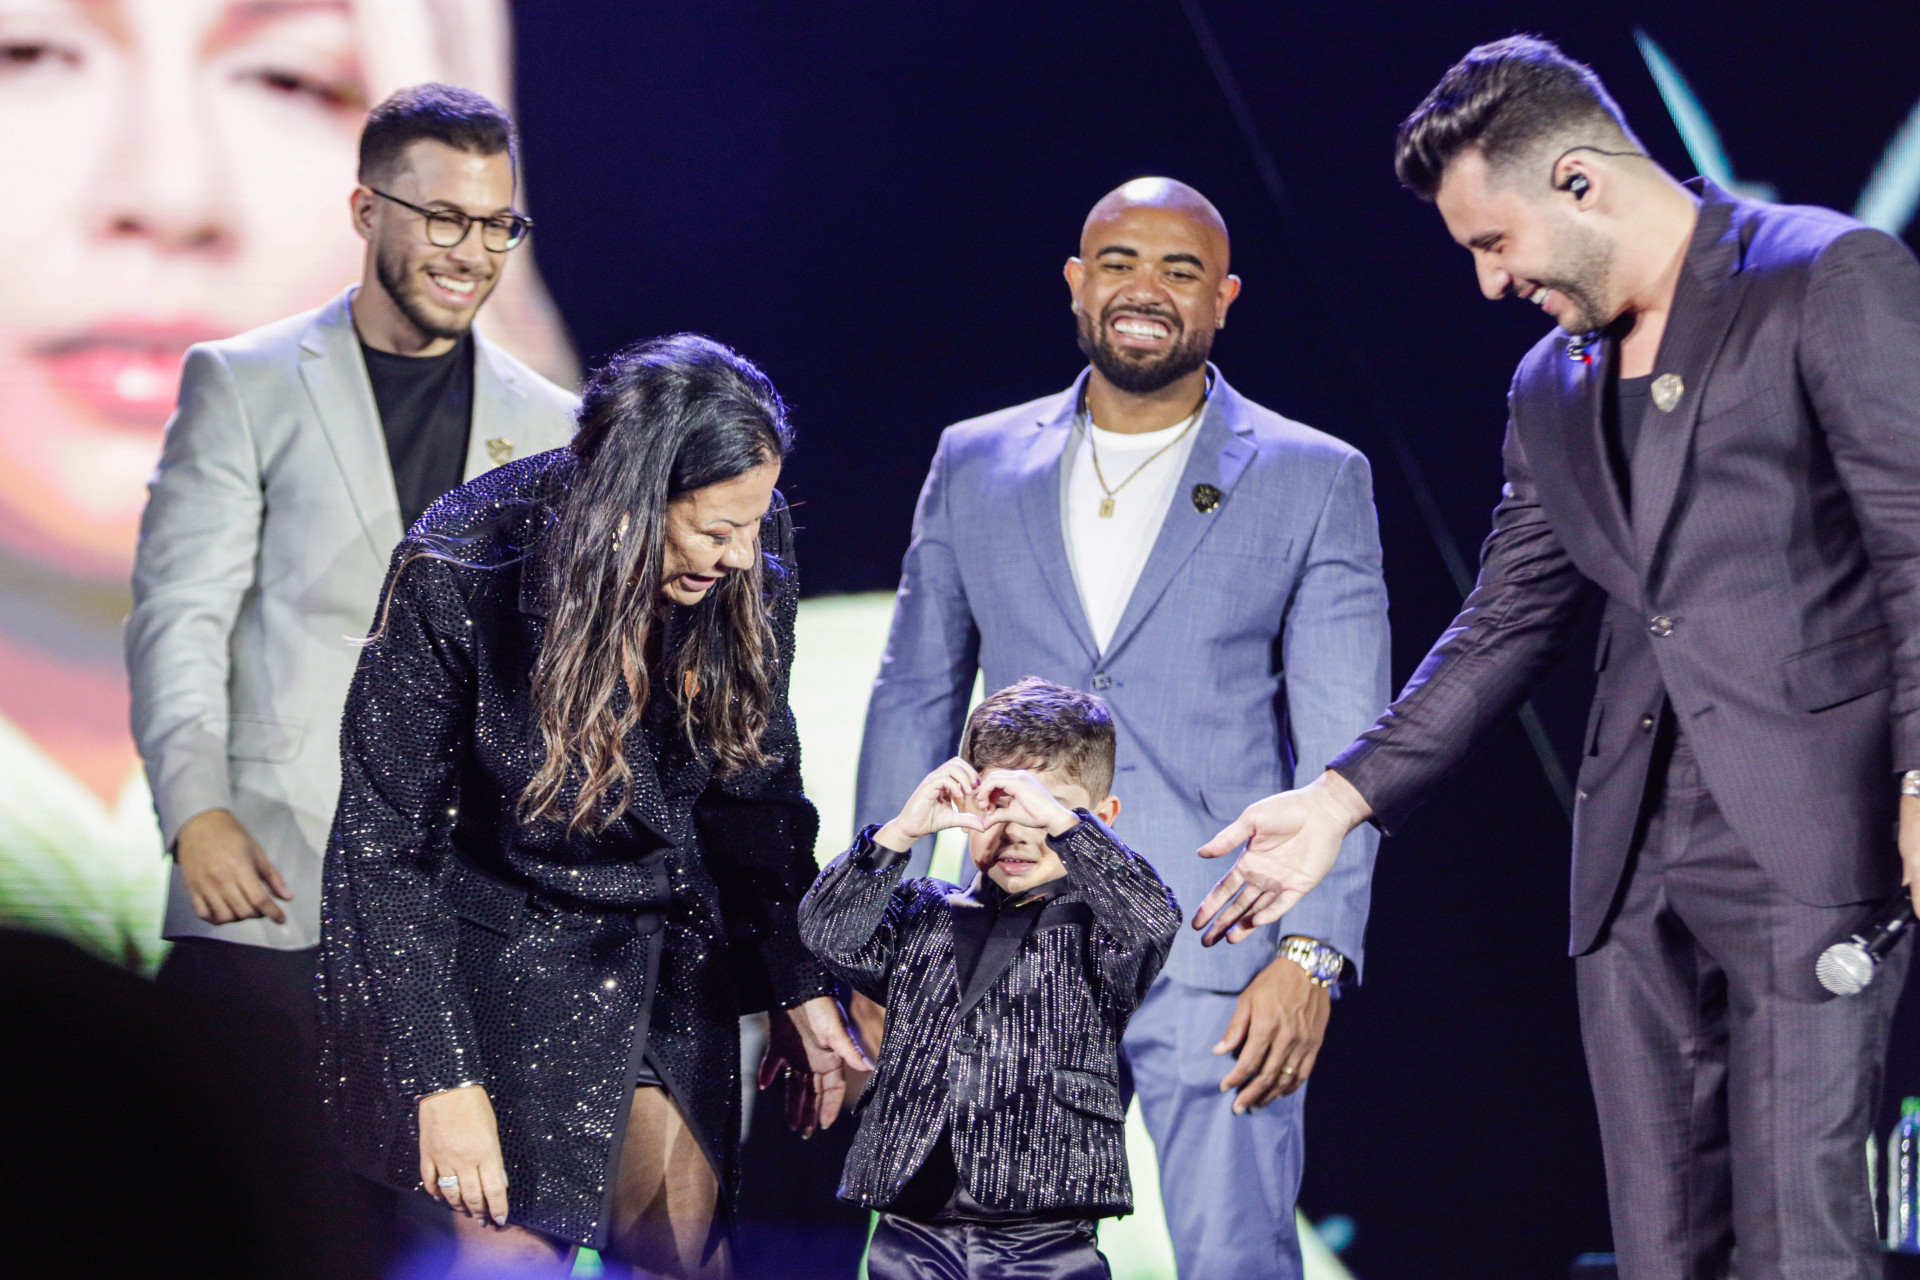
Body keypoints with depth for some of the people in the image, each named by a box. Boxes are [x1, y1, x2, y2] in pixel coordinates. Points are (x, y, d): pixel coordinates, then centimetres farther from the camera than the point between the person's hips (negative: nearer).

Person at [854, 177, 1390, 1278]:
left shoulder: (1314, 483, 4)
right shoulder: (975, 466, 12)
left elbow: (1343, 745, 0)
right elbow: (914, 702, 16)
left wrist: (1313, 957, -10)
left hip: (1218, 963, -3)